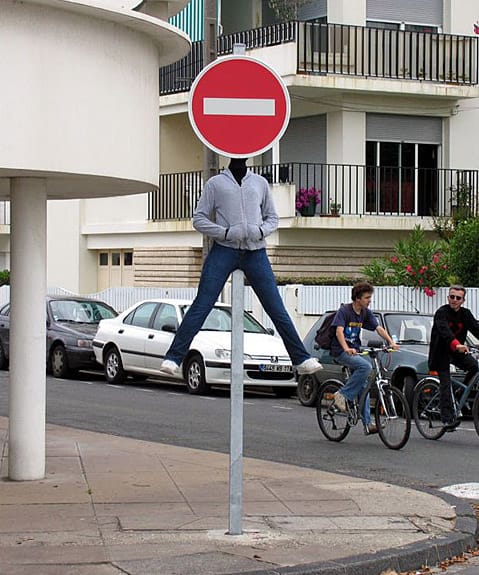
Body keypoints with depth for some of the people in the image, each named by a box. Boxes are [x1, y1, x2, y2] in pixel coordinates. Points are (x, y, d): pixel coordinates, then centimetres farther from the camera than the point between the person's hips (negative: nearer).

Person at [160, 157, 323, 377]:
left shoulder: (260, 183, 16)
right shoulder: (215, 183, 9)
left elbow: (272, 218, 20)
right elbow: (199, 219, 5)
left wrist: (261, 231, -3)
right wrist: (225, 232, -11)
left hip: (255, 252, 2)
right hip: (224, 251, -2)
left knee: (277, 309, 0)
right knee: (201, 306, -10)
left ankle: (302, 359, 5)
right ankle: (173, 358, -10)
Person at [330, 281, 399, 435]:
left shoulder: (366, 313, 7)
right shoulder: (344, 311, -13)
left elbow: (378, 328, 0)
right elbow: (339, 331, -26)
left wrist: (391, 342, -17)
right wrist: (346, 348, -43)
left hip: (355, 351, 7)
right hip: (340, 351, -7)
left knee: (363, 387, 1)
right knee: (366, 366, -30)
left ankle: (367, 424, 1)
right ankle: (342, 395, -19)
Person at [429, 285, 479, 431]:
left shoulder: (465, 314, 4)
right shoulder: (442, 312, -15)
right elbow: (444, 331, -33)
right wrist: (457, 345, -51)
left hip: (457, 352, 5)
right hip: (441, 353, -5)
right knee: (445, 384, -13)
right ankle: (448, 419, -17)